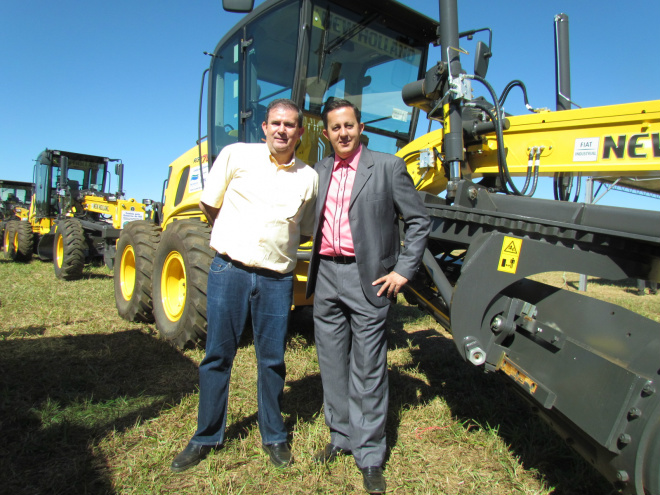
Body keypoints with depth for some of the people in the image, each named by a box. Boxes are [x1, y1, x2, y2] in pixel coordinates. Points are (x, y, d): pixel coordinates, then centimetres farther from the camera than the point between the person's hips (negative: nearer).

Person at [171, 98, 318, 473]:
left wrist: (274, 239, 10)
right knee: (218, 356, 9)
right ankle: (207, 438, 28)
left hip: (277, 278, 1)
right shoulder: (236, 155, 0)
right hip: (229, 270, 0)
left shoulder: (309, 177, 4)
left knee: (272, 360, 10)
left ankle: (274, 437, 31)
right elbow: (209, 204, 9)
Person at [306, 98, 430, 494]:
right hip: (326, 276, 5)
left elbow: (419, 221, -1)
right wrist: (315, 271, 11)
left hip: (366, 279, -5)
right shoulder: (320, 171, 12)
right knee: (333, 364, 14)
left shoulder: (388, 166, -3)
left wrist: (403, 271, -7)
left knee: (368, 369, 2)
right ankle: (341, 436, 33)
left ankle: (370, 455, 19)